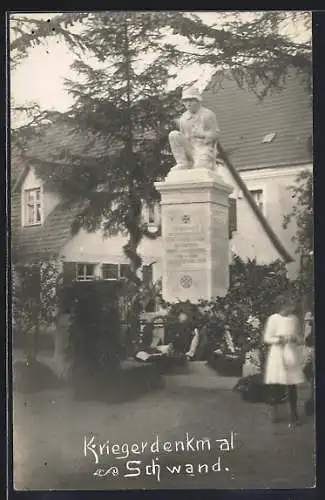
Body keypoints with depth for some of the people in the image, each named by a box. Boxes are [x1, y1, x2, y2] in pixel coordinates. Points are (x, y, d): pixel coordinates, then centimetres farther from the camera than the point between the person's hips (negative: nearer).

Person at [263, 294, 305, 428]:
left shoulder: (294, 319, 6)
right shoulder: (273, 318, -5)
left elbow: (300, 339, 13)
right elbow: (267, 338, -4)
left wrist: (296, 339, -9)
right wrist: (279, 339, -19)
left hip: (292, 355, 2)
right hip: (277, 355, -2)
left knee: (292, 386, 0)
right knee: (276, 385, 1)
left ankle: (294, 415, 7)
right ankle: (275, 409, 22)